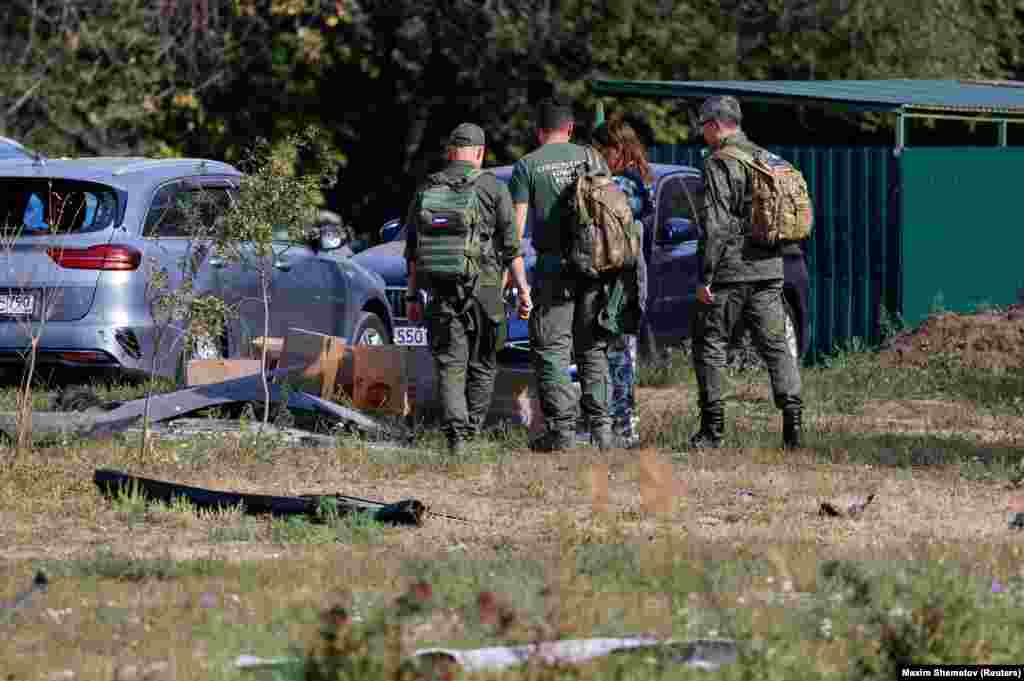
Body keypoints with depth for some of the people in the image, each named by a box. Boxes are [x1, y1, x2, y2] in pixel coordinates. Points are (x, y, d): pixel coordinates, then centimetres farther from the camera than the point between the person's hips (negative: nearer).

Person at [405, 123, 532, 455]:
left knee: (450, 365, -1)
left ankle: (456, 433, -16)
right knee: (482, 365, 11)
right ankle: (473, 432, 11)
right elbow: (511, 245, -2)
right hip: (484, 288, -2)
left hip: (442, 290, 2)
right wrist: (523, 289, 2)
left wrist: (413, 295, 15)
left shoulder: (426, 190, 8)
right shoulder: (493, 188, 0)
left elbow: (413, 249, 10)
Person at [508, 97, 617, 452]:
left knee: (551, 349, 0)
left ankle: (562, 430, -7)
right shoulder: (590, 157, 8)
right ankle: (601, 426, 6)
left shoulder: (527, 166, 0)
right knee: (593, 349, 11)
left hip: (554, 265, -3)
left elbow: (516, 225, -4)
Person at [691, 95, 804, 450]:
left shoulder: (719, 165, -11)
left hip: (729, 272, -7)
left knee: (709, 345, 5)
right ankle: (792, 415, -9)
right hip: (768, 271, 7)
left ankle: (712, 428, 6)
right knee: (775, 344, 6)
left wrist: (705, 277, -15)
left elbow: (715, 225, -17)